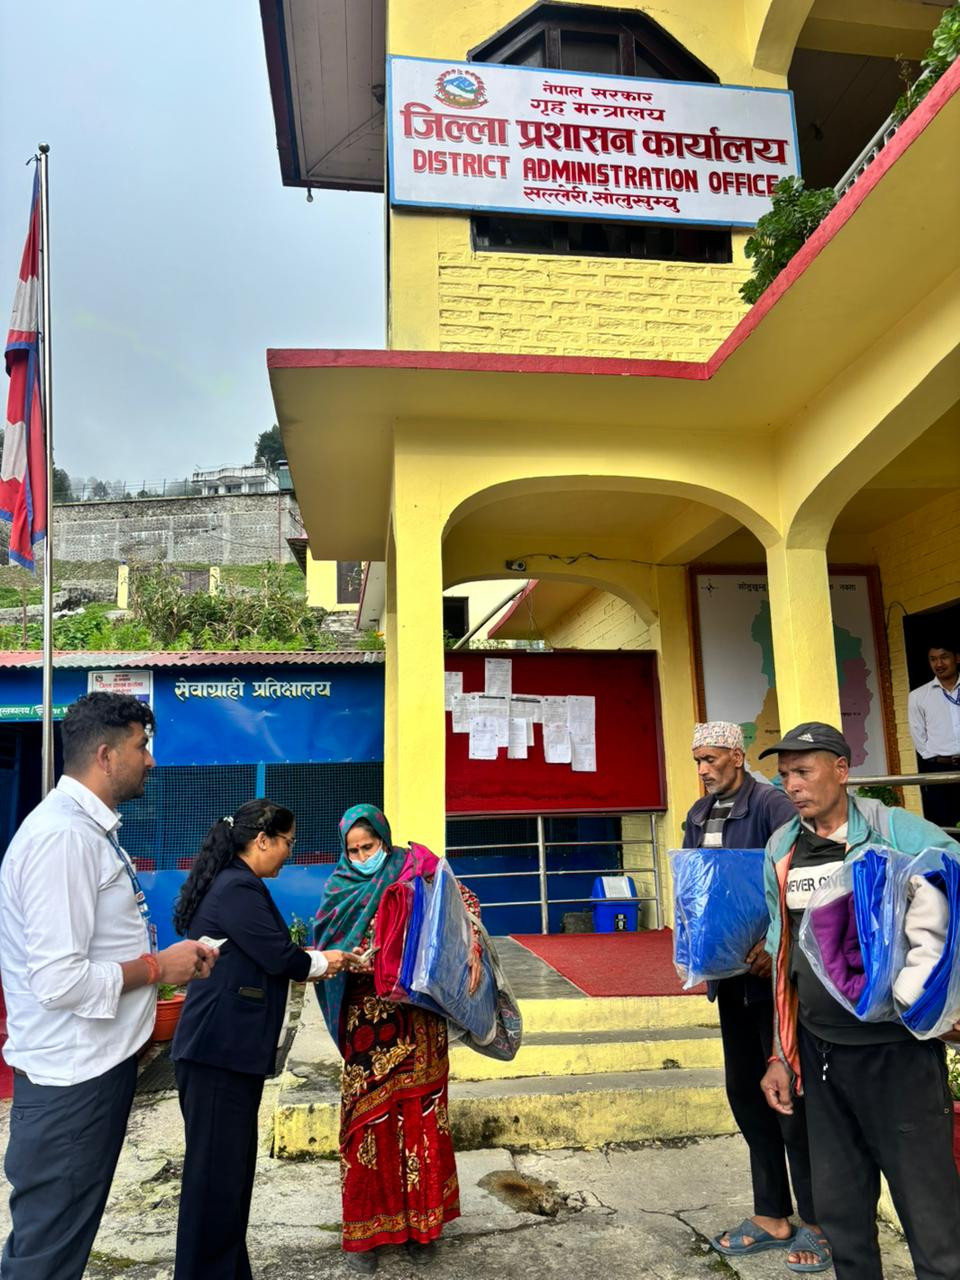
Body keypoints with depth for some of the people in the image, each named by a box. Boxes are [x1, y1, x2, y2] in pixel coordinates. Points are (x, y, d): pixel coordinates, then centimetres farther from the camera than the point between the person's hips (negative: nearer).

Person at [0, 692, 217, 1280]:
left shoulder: (91, 829, 8)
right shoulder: (63, 836, -24)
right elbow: (61, 980, -28)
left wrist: (165, 957, 6)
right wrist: (158, 967, -16)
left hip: (100, 1062, 10)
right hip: (72, 1077, -9)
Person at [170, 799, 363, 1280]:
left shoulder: (228, 884, 14)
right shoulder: (239, 889, -18)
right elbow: (279, 956, -18)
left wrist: (312, 965, 12)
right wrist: (323, 962, 0)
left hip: (223, 1047, 10)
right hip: (220, 1050, -10)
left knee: (231, 1166, 17)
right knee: (217, 1169, 0)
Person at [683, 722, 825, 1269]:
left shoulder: (771, 804, -13)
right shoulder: (699, 816, 9)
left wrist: (776, 943, -27)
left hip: (772, 967, -7)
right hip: (730, 970, 7)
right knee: (745, 1093, 14)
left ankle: (818, 1222, 19)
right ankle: (773, 1217, 29)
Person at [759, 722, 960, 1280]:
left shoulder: (896, 831, -9)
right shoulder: (781, 849, 5)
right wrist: (780, 1054, 13)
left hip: (898, 1050, -4)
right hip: (820, 1053, 5)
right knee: (840, 1206, 16)